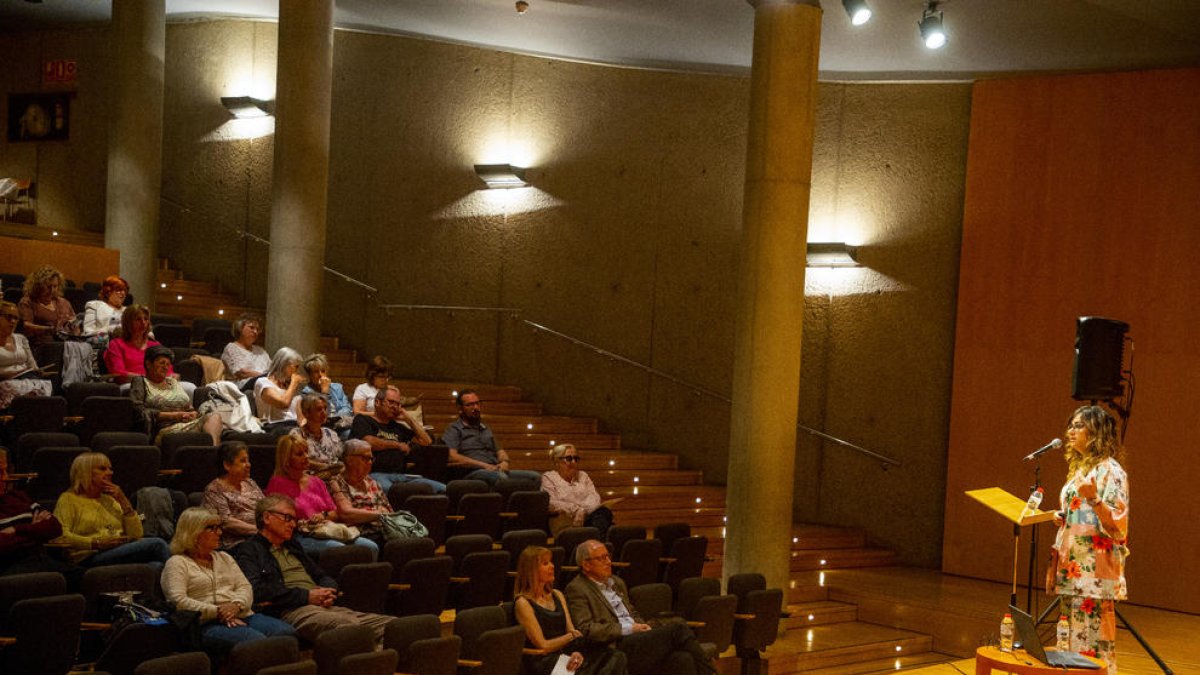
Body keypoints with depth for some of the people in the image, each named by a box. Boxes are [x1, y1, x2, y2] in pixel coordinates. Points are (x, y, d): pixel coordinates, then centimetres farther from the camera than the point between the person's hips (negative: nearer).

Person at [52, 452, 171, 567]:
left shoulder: (110, 500, 27)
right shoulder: (69, 499, 11)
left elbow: (136, 535, 17)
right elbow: (61, 536, -6)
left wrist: (124, 502, 8)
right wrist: (97, 542, -16)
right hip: (91, 557, -5)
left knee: (155, 564, -32)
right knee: (156, 544, -28)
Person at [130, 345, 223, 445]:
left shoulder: (174, 382, 32)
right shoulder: (140, 382, 14)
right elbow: (139, 410, -3)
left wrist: (192, 415, 1)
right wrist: (173, 415, -7)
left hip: (189, 423, 5)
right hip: (165, 429, -5)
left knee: (214, 416, -29)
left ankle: (214, 447, -54)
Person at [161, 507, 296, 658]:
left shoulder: (224, 558, 29)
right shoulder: (177, 563, 8)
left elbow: (245, 587, 18)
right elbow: (178, 600, -7)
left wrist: (236, 605, -6)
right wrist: (217, 612, -14)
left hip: (242, 617, 7)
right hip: (209, 624, -6)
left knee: (287, 632, -24)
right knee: (256, 640, -37)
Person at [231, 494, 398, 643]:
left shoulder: (293, 546, 32)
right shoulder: (247, 551, 7)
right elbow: (256, 590, -10)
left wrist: (327, 592, 7)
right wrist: (306, 596, -10)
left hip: (326, 607, 8)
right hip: (290, 611, -8)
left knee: (390, 624, -18)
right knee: (350, 625, -39)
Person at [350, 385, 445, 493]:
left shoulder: (397, 426, 28)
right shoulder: (362, 420, 13)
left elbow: (426, 441, 26)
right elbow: (369, 442, -7)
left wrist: (408, 419, 22)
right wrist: (398, 445, 6)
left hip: (400, 476, 6)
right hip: (374, 473, -6)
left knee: (443, 489, -16)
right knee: (387, 489, -45)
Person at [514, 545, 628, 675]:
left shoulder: (557, 595, 20)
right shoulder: (523, 603, -3)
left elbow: (572, 630, 11)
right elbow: (543, 645, -7)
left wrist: (577, 652, -11)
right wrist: (571, 636, 2)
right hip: (544, 661, -7)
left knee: (617, 658, -22)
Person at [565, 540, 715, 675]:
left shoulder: (617, 583, 23)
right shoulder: (576, 589, -2)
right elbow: (586, 629, -12)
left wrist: (643, 627, 7)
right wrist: (628, 629, -13)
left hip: (639, 641, 7)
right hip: (617, 649, -7)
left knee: (682, 659, -23)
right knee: (677, 629, -22)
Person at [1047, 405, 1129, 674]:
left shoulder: (1110, 471, -9)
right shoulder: (1080, 468, 18)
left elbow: (1117, 525, -17)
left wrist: (1094, 499, -31)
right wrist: (1060, 518, 8)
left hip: (1095, 569, -9)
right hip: (1072, 567, 9)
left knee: (1092, 643, -10)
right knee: (1072, 641, 10)